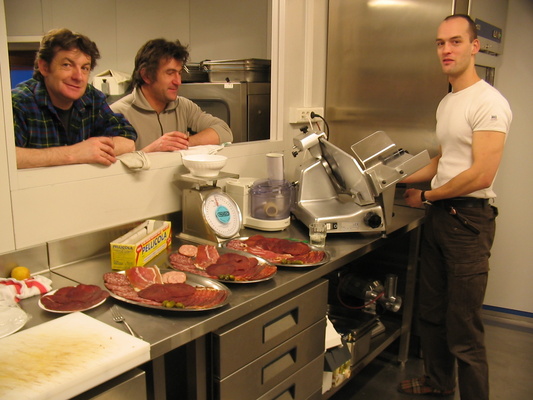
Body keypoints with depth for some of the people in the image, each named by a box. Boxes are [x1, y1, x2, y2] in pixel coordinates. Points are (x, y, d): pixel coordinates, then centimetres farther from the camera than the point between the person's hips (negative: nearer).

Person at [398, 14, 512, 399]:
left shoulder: (489, 103, -13)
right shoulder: (446, 103, 15)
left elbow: (481, 175, -20)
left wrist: (426, 196, -10)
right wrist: (402, 179, 16)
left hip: (468, 219, -9)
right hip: (437, 214, 9)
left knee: (463, 329, -3)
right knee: (432, 311, 19)